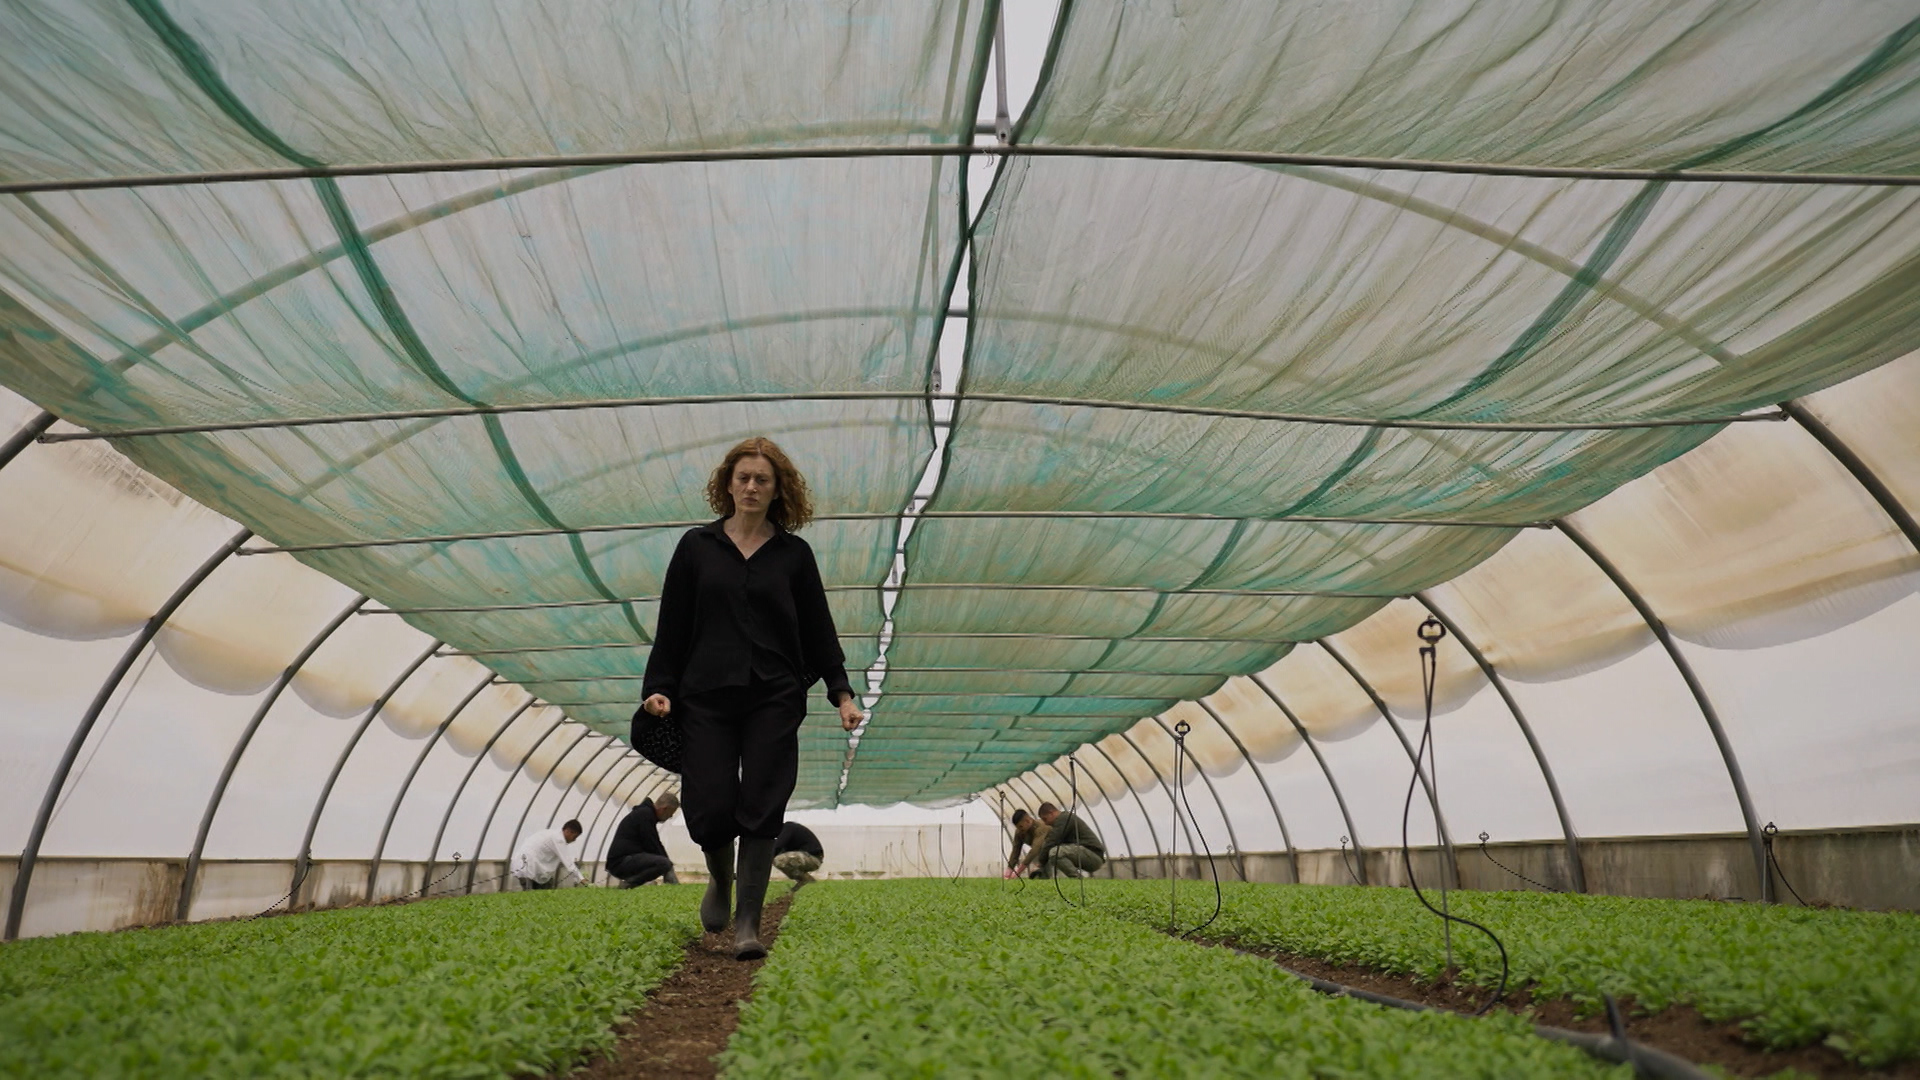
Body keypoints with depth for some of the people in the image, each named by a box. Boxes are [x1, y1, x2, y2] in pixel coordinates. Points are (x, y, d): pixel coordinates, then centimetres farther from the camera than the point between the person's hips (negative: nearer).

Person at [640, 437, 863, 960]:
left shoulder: (794, 554, 8)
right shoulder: (696, 546, 8)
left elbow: (818, 629, 8)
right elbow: (672, 626, 8)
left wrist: (842, 693, 0)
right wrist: (658, 687, -1)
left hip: (774, 700, 0)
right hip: (706, 697, 0)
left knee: (761, 809, -4)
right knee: (709, 809, -3)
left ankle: (748, 924, 4)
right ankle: (721, 881, 30)